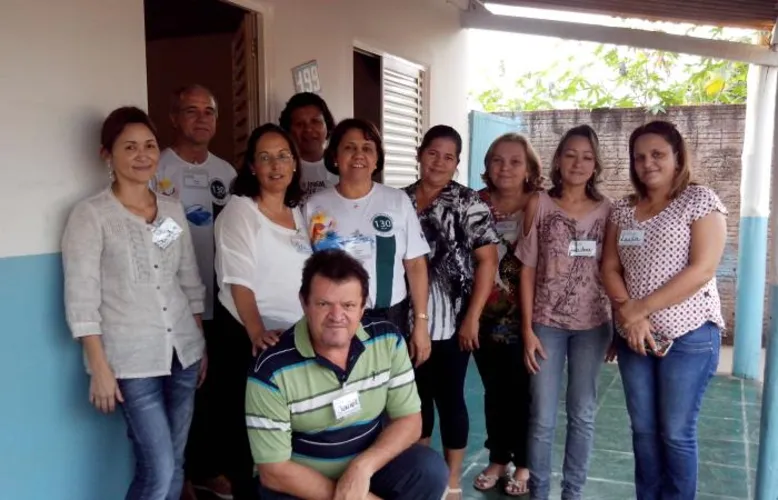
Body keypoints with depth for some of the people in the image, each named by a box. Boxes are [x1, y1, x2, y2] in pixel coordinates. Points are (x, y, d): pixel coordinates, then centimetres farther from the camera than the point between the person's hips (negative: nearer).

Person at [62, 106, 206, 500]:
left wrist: (202, 345, 11)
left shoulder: (174, 209, 8)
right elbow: (81, 300, -10)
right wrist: (99, 368, -12)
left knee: (174, 464, 13)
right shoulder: (90, 214, -7)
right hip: (131, 360, -5)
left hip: (184, 351, 5)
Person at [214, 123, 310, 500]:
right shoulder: (239, 210, -9)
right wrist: (257, 332, -26)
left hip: (297, 335, 6)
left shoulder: (298, 211, 10)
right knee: (248, 428, 4)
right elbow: (238, 280, -16)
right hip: (250, 336, -5)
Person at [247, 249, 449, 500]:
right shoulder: (271, 372, -23)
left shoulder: (388, 340, -12)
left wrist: (363, 466, -22)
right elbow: (274, 471, -18)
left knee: (431, 471, -20)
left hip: (371, 464, 3)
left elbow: (409, 420, -5)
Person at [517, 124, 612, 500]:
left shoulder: (606, 210, 1)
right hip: (547, 323, -1)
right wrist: (527, 328, -6)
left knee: (583, 414, 12)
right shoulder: (539, 204, -3)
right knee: (542, 417, 4)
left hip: (593, 326, 2)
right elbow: (528, 269, -3)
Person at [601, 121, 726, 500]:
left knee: (676, 433, 4)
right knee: (643, 429, 12)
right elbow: (609, 268, 6)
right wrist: (628, 314, -11)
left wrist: (639, 308, -15)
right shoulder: (623, 209, 9)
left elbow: (702, 270, -14)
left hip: (688, 334, -4)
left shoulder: (700, 200, -5)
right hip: (632, 336, 5)